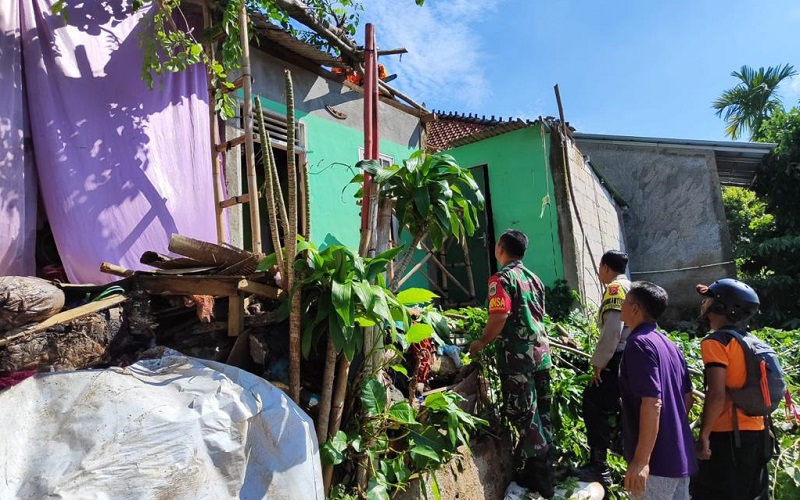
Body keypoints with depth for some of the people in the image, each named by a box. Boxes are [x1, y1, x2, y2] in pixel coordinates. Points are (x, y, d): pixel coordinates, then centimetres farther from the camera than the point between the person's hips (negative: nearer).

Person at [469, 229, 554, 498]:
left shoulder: (501, 278, -11)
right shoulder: (533, 277, 13)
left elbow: (499, 317, -21)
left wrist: (481, 343, -8)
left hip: (517, 354, -8)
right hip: (541, 350, 8)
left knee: (524, 416, 1)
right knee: (541, 414, 14)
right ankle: (544, 478, 26)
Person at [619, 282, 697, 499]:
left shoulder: (639, 343, -16)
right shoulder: (670, 345, 11)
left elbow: (652, 403, -24)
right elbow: (688, 398, 16)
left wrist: (641, 460, -23)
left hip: (656, 461, -9)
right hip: (681, 457, 9)